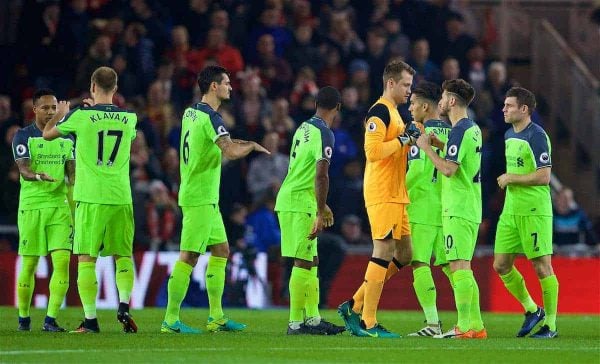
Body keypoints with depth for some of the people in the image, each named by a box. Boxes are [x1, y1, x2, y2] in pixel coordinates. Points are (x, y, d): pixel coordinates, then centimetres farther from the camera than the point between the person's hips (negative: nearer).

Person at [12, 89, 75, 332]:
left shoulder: (67, 137, 12)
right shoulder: (23, 136, -1)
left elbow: (72, 172, 14)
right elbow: (24, 170, -13)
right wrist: (40, 177, -34)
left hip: (60, 206, 3)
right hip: (31, 207, -3)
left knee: (63, 261, -11)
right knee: (29, 265, 2)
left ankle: (51, 319, -10)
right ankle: (23, 317, 19)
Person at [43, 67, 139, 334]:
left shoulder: (80, 116, -5)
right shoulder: (129, 118, 5)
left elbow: (48, 134, 11)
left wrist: (60, 113, 32)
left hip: (90, 198, -3)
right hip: (121, 198, 3)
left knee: (86, 259, 1)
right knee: (123, 256, 12)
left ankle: (90, 319, -3)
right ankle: (124, 305, -7)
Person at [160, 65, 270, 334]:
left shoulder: (191, 113, 11)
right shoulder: (210, 117, -17)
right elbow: (231, 151, -27)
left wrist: (236, 142, 21)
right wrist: (252, 146, -9)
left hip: (207, 198, 10)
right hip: (200, 198, -10)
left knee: (221, 250, 14)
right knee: (189, 257, -9)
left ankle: (216, 317, 17)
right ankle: (170, 320, -8)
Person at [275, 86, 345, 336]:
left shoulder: (304, 128, 16)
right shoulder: (324, 134, -12)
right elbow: (321, 176, -19)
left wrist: (322, 207, 34)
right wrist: (320, 214, -17)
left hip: (287, 198, 9)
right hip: (301, 203, -9)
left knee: (310, 262, 13)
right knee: (304, 262, -7)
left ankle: (313, 319, 16)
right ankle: (296, 322, -9)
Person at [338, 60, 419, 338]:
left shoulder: (393, 113, 19)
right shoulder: (379, 112, -12)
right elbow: (372, 151, -22)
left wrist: (409, 139, 12)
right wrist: (402, 140, -15)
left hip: (395, 195, 10)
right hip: (382, 195, -10)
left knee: (403, 255, 11)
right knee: (384, 252, -9)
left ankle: (354, 306, 14)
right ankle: (368, 323, -6)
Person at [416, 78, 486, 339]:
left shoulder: (459, 130, -14)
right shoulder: (473, 129, 15)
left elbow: (449, 169, -21)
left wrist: (427, 148, -10)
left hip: (457, 210, -10)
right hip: (471, 209, 10)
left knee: (458, 266, -10)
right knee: (463, 267, 12)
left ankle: (465, 327, -13)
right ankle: (475, 325, 11)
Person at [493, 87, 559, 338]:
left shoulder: (536, 136, -14)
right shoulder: (509, 135, 14)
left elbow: (543, 177, -20)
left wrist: (510, 178, -13)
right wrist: (507, 180, 12)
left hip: (534, 211, -9)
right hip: (511, 211, 9)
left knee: (542, 266, -5)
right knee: (501, 265, 7)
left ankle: (550, 325, 3)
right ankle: (532, 310, 22)